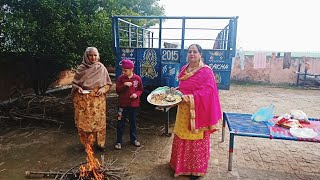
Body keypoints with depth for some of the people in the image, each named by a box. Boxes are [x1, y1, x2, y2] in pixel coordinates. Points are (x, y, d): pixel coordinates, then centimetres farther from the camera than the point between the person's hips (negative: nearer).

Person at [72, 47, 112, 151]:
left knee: (98, 121, 6)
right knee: (85, 122, 4)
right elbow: (74, 83, 9)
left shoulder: (102, 68, 1)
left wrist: (103, 89, -11)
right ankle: (87, 144, 21)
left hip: (98, 100, 0)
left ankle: (100, 143, 23)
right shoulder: (81, 68, 0)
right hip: (84, 100, 0)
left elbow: (108, 83, 8)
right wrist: (78, 88, -11)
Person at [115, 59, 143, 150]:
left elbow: (141, 89, 6)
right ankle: (119, 141, 17)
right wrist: (124, 85, -20)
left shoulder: (137, 78, -3)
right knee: (120, 123, 4)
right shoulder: (121, 78, -4)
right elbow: (117, 90, -4)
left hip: (134, 104, 1)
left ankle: (133, 139, 32)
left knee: (133, 122, 15)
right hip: (123, 104, -1)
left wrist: (136, 94, -14)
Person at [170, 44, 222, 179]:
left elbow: (207, 92, -20)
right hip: (183, 111, 7)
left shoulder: (206, 71, -13)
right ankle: (181, 164, 37)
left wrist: (189, 98, -26)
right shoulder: (184, 69, 9)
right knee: (181, 138, 17)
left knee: (196, 141, 6)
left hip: (197, 111, -7)